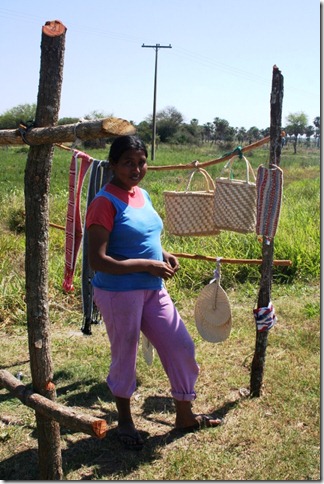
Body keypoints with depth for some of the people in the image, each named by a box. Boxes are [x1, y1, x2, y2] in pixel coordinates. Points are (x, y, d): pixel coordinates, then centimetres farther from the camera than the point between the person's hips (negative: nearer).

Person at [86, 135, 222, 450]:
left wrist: (163, 254, 1)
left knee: (181, 347, 11)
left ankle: (185, 416, 31)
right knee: (124, 356, 10)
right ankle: (125, 421, 34)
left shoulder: (142, 195, 7)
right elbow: (97, 261, -23)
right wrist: (148, 265, -22)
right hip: (119, 293, -8)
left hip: (153, 289, 8)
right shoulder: (105, 202, -18)